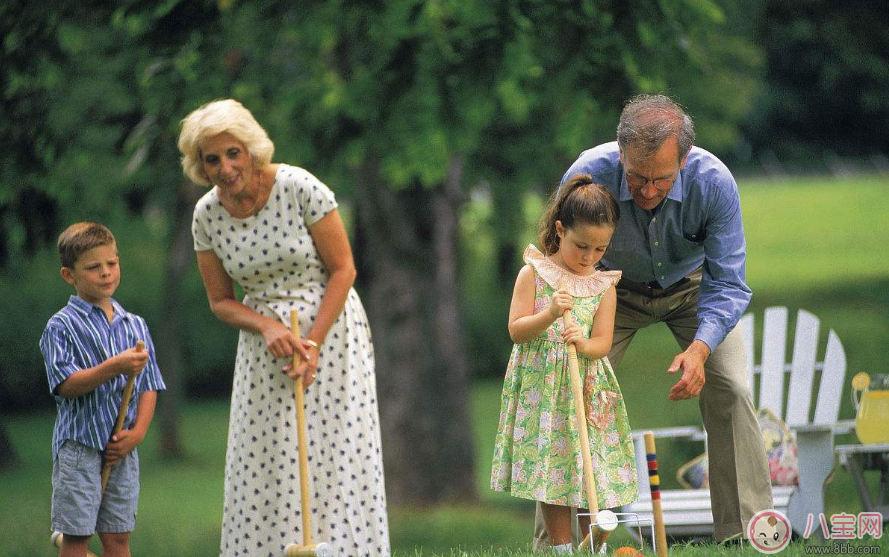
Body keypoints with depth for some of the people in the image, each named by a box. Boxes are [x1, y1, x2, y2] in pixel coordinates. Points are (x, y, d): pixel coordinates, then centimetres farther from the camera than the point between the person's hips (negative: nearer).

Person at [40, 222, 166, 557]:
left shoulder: (135, 326, 11)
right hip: (79, 444, -4)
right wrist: (114, 368, -28)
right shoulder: (62, 326, -4)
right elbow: (66, 384, -15)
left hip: (122, 448, 4)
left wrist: (137, 433, -5)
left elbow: (149, 387, 10)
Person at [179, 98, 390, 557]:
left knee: (334, 456, -7)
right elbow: (220, 301, 5)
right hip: (264, 338, 4)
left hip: (330, 329, -4)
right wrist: (267, 326, -14)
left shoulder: (300, 188, -16)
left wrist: (313, 343, -18)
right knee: (263, 465, -1)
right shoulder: (207, 215, -4)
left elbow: (343, 269, -10)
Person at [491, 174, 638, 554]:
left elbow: (602, 343, 0)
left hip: (586, 389, 1)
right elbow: (516, 330, -7)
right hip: (541, 386, -1)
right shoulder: (534, 274, -2)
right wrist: (550, 314, -23)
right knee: (551, 471, 1)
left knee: (592, 471, -1)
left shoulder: (603, 286, 4)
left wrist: (584, 344, -23)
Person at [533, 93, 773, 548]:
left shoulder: (714, 182, -34)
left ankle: (748, 533, -10)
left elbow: (727, 283, -26)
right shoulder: (587, 176, -35)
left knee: (730, 389, -17)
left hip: (691, 285, 0)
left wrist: (699, 349, -43)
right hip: (615, 289, 0)